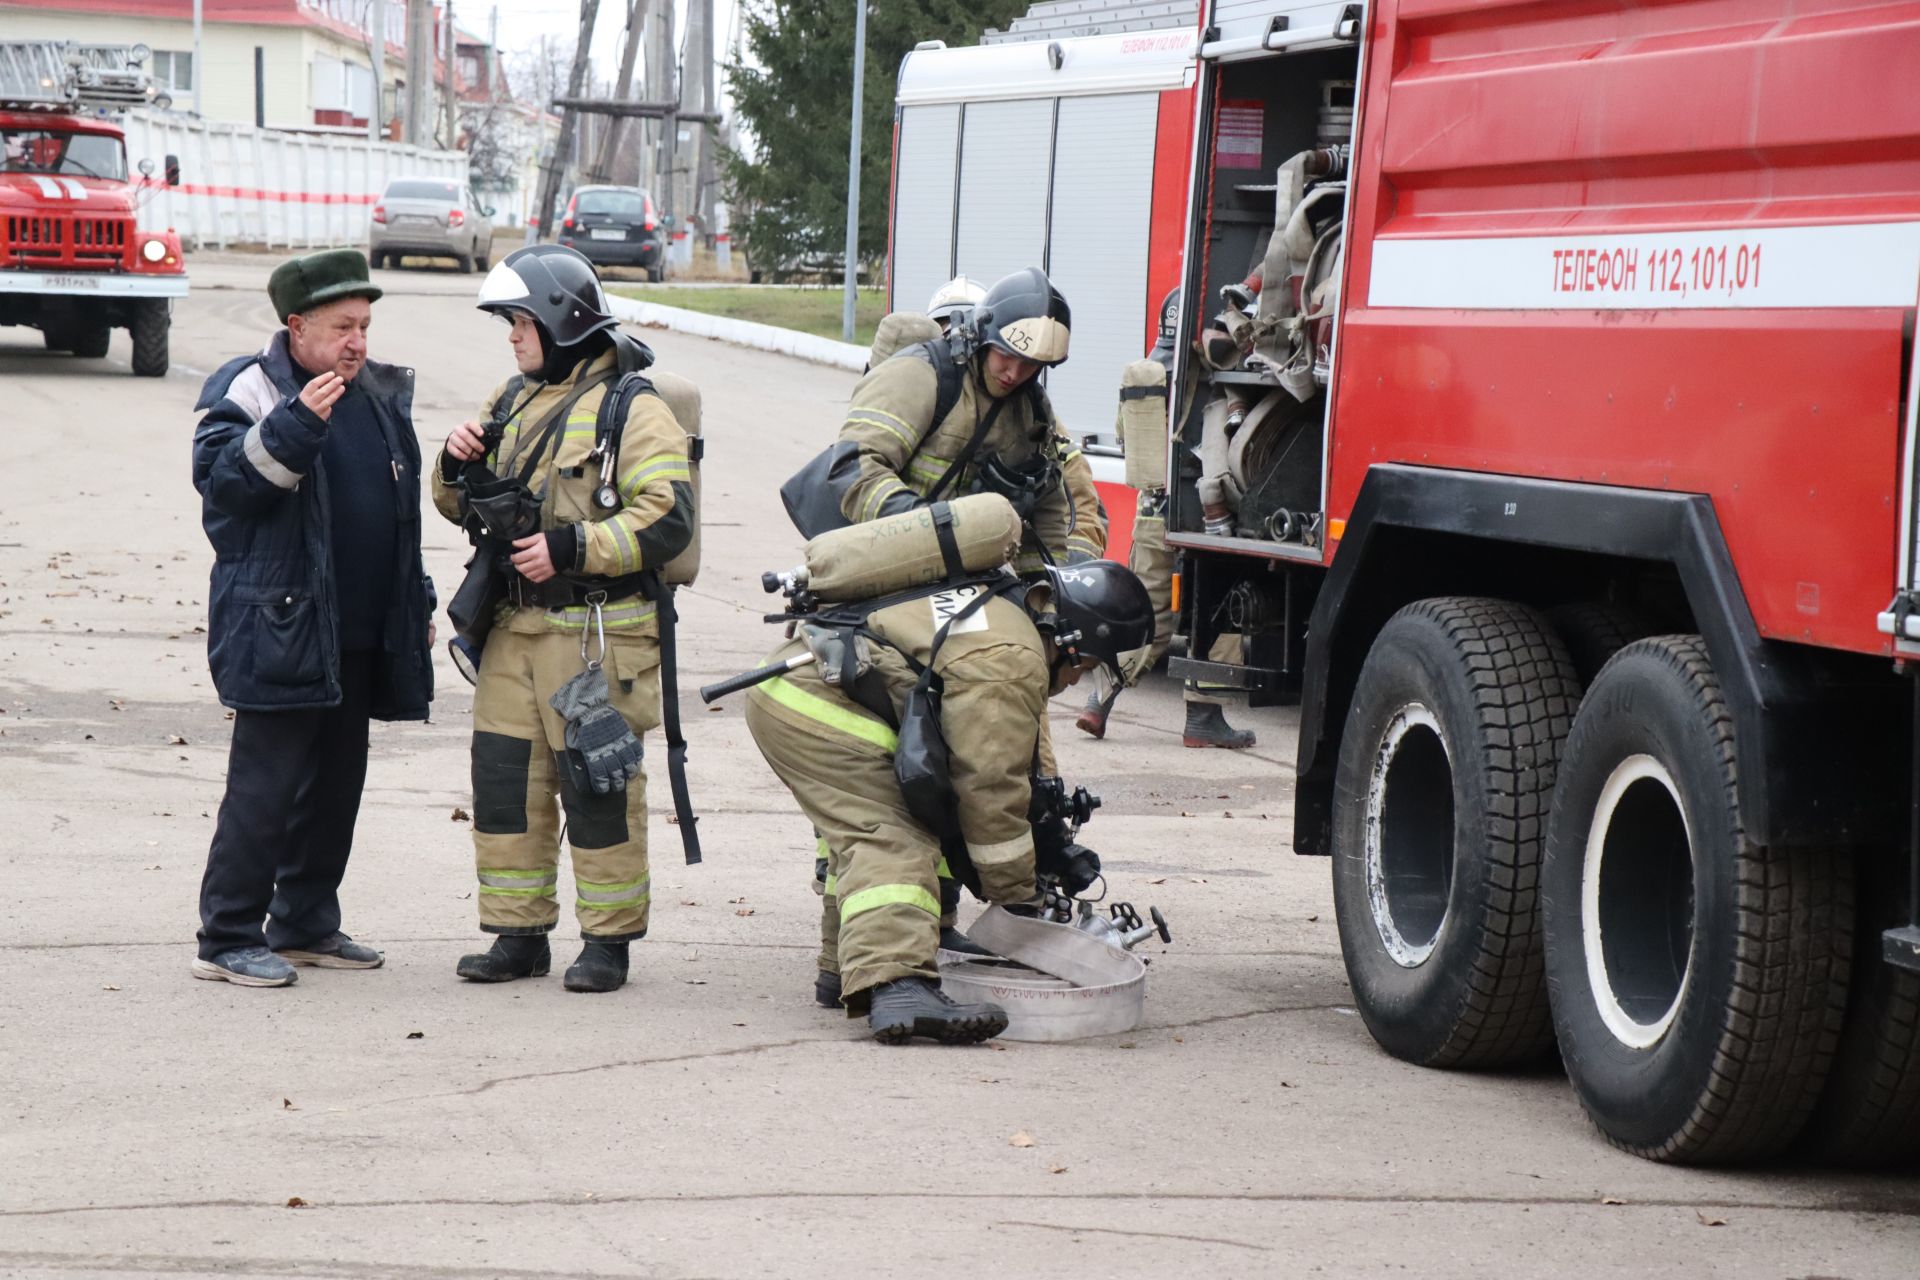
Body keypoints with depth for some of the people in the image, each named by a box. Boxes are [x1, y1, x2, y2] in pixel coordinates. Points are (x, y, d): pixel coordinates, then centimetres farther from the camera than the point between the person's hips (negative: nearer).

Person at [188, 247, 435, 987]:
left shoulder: (380, 395, 15)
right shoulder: (248, 391, -5)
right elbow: (220, 480, -18)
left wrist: (417, 604, 22)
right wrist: (295, 425, -27)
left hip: (362, 636, 7)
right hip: (279, 629, -7)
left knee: (337, 782, 12)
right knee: (267, 787, -7)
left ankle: (306, 925, 23)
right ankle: (228, 939, -1)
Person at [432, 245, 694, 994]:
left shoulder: (631, 409, -7)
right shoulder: (513, 400, 17)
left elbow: (668, 519, -17)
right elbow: (463, 508, 23)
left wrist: (571, 548, -22)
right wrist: (458, 468, 1)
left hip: (595, 631, -7)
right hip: (514, 624, 7)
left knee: (597, 784, -3)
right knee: (505, 776, 7)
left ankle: (608, 939, 6)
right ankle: (518, 933, 16)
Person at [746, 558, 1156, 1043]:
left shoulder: (998, 608, 21)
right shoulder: (1010, 663, -12)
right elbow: (991, 790, -10)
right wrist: (1018, 894, 2)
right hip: (818, 708, -11)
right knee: (896, 843, -16)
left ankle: (855, 964, 24)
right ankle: (896, 985, -31)